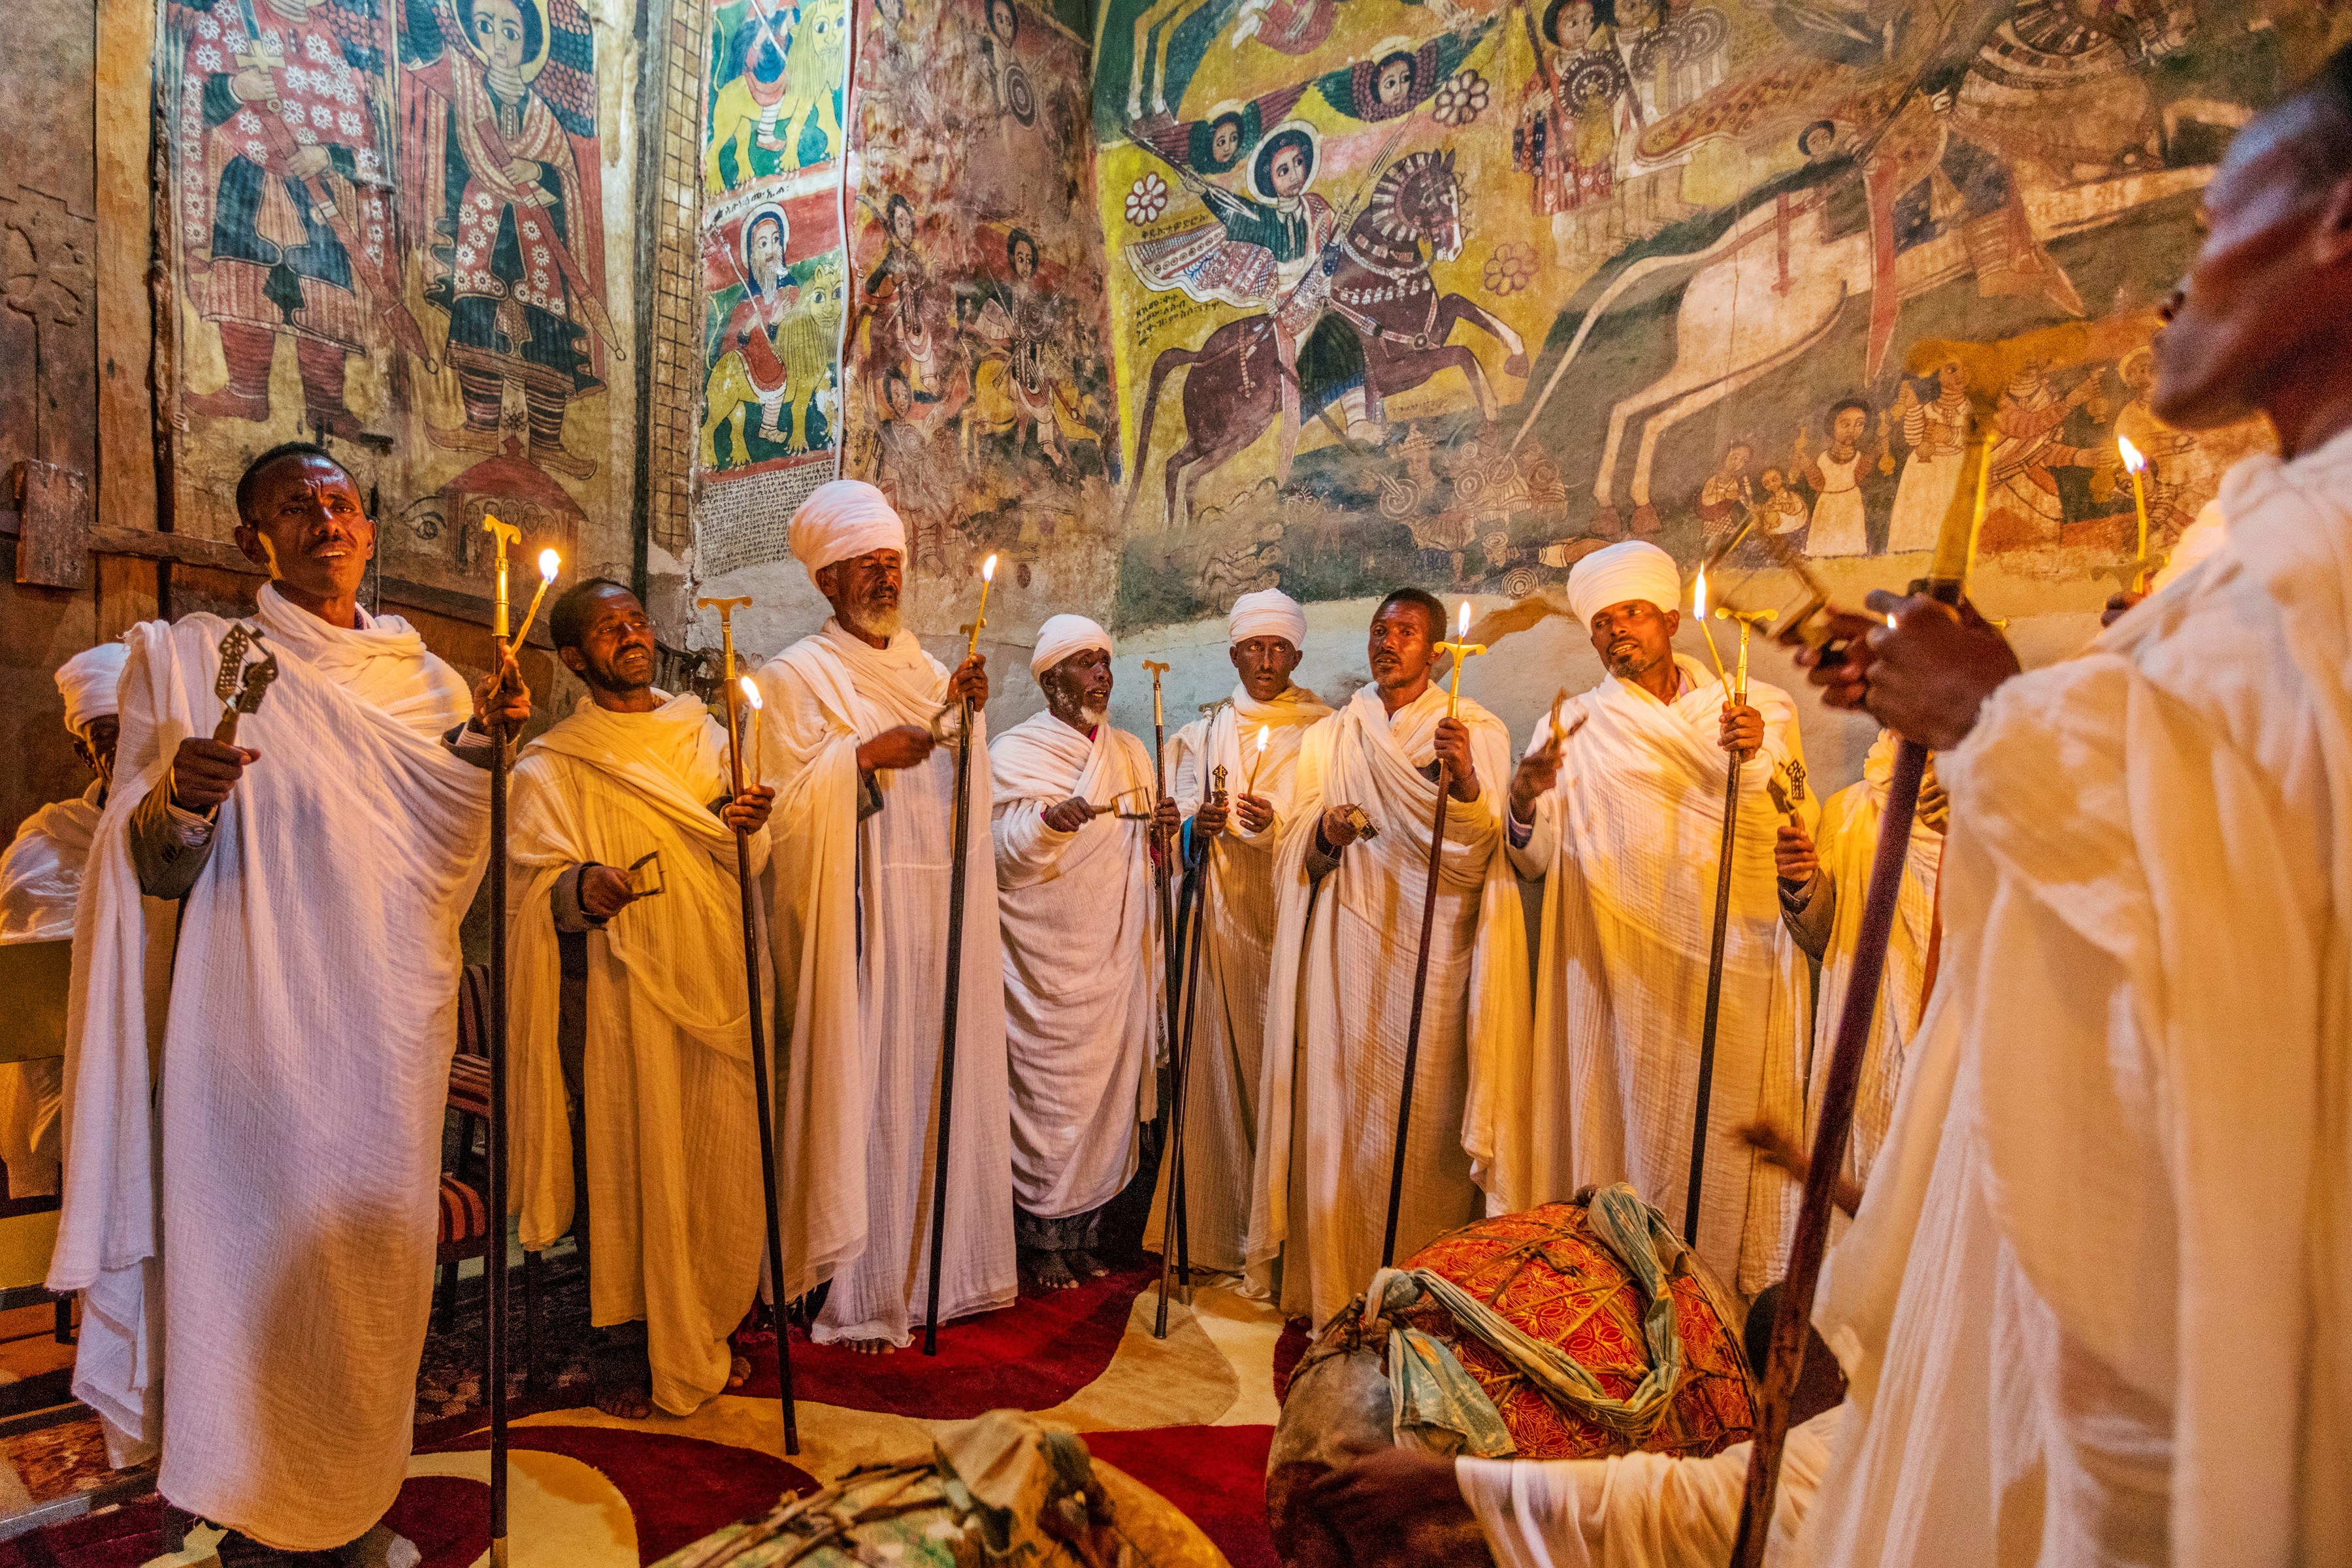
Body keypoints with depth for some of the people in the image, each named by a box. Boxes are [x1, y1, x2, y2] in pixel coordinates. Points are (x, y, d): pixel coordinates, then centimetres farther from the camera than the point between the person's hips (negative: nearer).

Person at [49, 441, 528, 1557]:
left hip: (388, 1029, 3)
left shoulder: (425, 682, 10)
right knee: (254, 1244, 2)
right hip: (258, 1032, -3)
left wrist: (478, 744, -9)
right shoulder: (192, 658, 1)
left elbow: (442, 859, 5)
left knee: (373, 1250, 10)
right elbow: (153, 867, -1)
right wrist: (178, 800, -22)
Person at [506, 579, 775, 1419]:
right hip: (620, 991, -3)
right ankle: (627, 1350, 18)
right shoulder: (552, 767, 1)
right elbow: (532, 888, -4)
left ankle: (702, 1331, 26)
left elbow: (743, 863, 11)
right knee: (628, 1165, 1)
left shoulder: (704, 735, 12)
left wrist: (744, 828, -11)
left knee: (715, 1156, 8)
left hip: (714, 982, 4)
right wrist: (580, 890, -25)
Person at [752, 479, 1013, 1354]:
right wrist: (864, 757, -19)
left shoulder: (928, 671, 17)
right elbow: (784, 806, -8)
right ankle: (856, 1292, 11)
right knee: (862, 1086, -2)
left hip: (939, 911, 6)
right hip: (859, 917, -5)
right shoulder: (797, 676, -1)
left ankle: (937, 1267, 22)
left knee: (937, 1076, 9)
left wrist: (969, 716, -1)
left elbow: (961, 798, 14)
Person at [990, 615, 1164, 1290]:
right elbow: (1005, 854, -15)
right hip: (1048, 962, -5)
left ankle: (1085, 1231, 24)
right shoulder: (1015, 752, -3)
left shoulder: (1131, 752, 14)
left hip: (1117, 956, 5)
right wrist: (1049, 819, -34)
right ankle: (1044, 1240, 16)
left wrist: (1164, 831, -4)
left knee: (1108, 1091, 9)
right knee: (1049, 1093, 0)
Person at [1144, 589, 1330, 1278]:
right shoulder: (1202, 736, 13)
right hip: (1223, 922, 2)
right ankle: (1216, 1231, 11)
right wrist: (1199, 830, -15)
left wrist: (1278, 829, -18)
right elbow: (1176, 842, 8)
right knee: (1218, 1066, 0)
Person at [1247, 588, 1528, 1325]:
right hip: (1344, 957, 2)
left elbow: (1479, 858, -8)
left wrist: (1466, 784, -26)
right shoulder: (1330, 737, 12)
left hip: (1432, 953, -2)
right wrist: (1326, 836, -13)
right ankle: (1337, 1293, 15)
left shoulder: (1478, 731, 4)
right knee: (1341, 1113, 1)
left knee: (1424, 1121, -1)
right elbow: (1294, 857, 8)